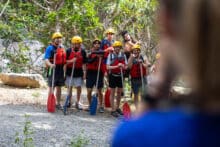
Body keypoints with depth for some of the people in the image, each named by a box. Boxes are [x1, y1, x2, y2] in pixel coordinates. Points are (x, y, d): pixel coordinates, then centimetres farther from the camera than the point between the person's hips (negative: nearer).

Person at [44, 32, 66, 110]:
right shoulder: (50, 48, -7)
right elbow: (46, 59, -17)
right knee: (51, 87, -3)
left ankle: (58, 103, 23)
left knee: (59, 88, 13)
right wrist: (50, 64, -37)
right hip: (53, 70, -7)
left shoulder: (62, 49, 15)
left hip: (60, 70, 7)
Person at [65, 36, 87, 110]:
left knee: (79, 87, 1)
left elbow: (84, 63, 4)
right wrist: (71, 61, -20)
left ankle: (77, 103, 12)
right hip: (70, 71, 0)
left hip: (79, 72, 0)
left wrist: (84, 72, 0)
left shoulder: (83, 52, 2)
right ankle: (69, 102, 22)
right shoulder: (69, 51, -2)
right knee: (69, 87, 9)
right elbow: (65, 61, -1)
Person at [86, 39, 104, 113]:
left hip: (99, 73, 0)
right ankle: (90, 105, 19)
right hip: (90, 73, 0)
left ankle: (101, 106, 11)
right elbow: (89, 61, -15)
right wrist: (96, 56, -28)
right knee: (89, 91, 3)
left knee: (100, 91, 3)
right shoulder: (90, 53, 2)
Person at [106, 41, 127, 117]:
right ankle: (113, 110, 4)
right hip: (113, 75, -4)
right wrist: (116, 66, -24)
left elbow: (126, 66, 8)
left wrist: (123, 66, -16)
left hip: (120, 76, 4)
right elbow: (108, 67, -11)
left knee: (119, 92, 12)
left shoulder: (123, 55, 4)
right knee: (112, 92, 1)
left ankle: (117, 108, 27)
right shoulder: (111, 55, -5)